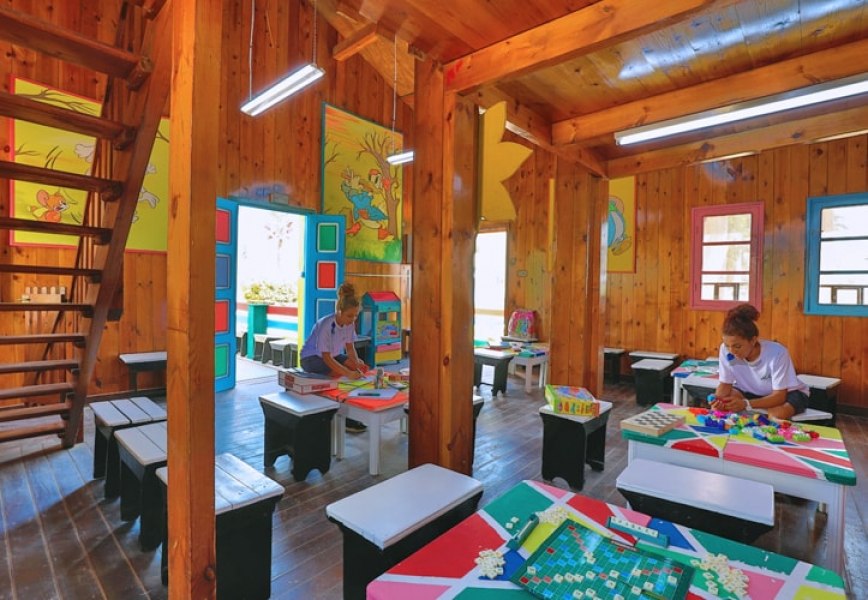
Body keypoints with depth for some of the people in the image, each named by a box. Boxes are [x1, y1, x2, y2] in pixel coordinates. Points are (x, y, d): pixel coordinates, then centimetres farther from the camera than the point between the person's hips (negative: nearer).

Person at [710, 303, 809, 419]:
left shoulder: (777, 353, -32)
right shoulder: (725, 349, -25)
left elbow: (779, 395, -28)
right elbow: (725, 384, -15)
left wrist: (746, 404, -43)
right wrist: (719, 400, -38)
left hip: (787, 393, -3)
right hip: (752, 392, 3)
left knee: (780, 412, -36)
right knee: (718, 405, -24)